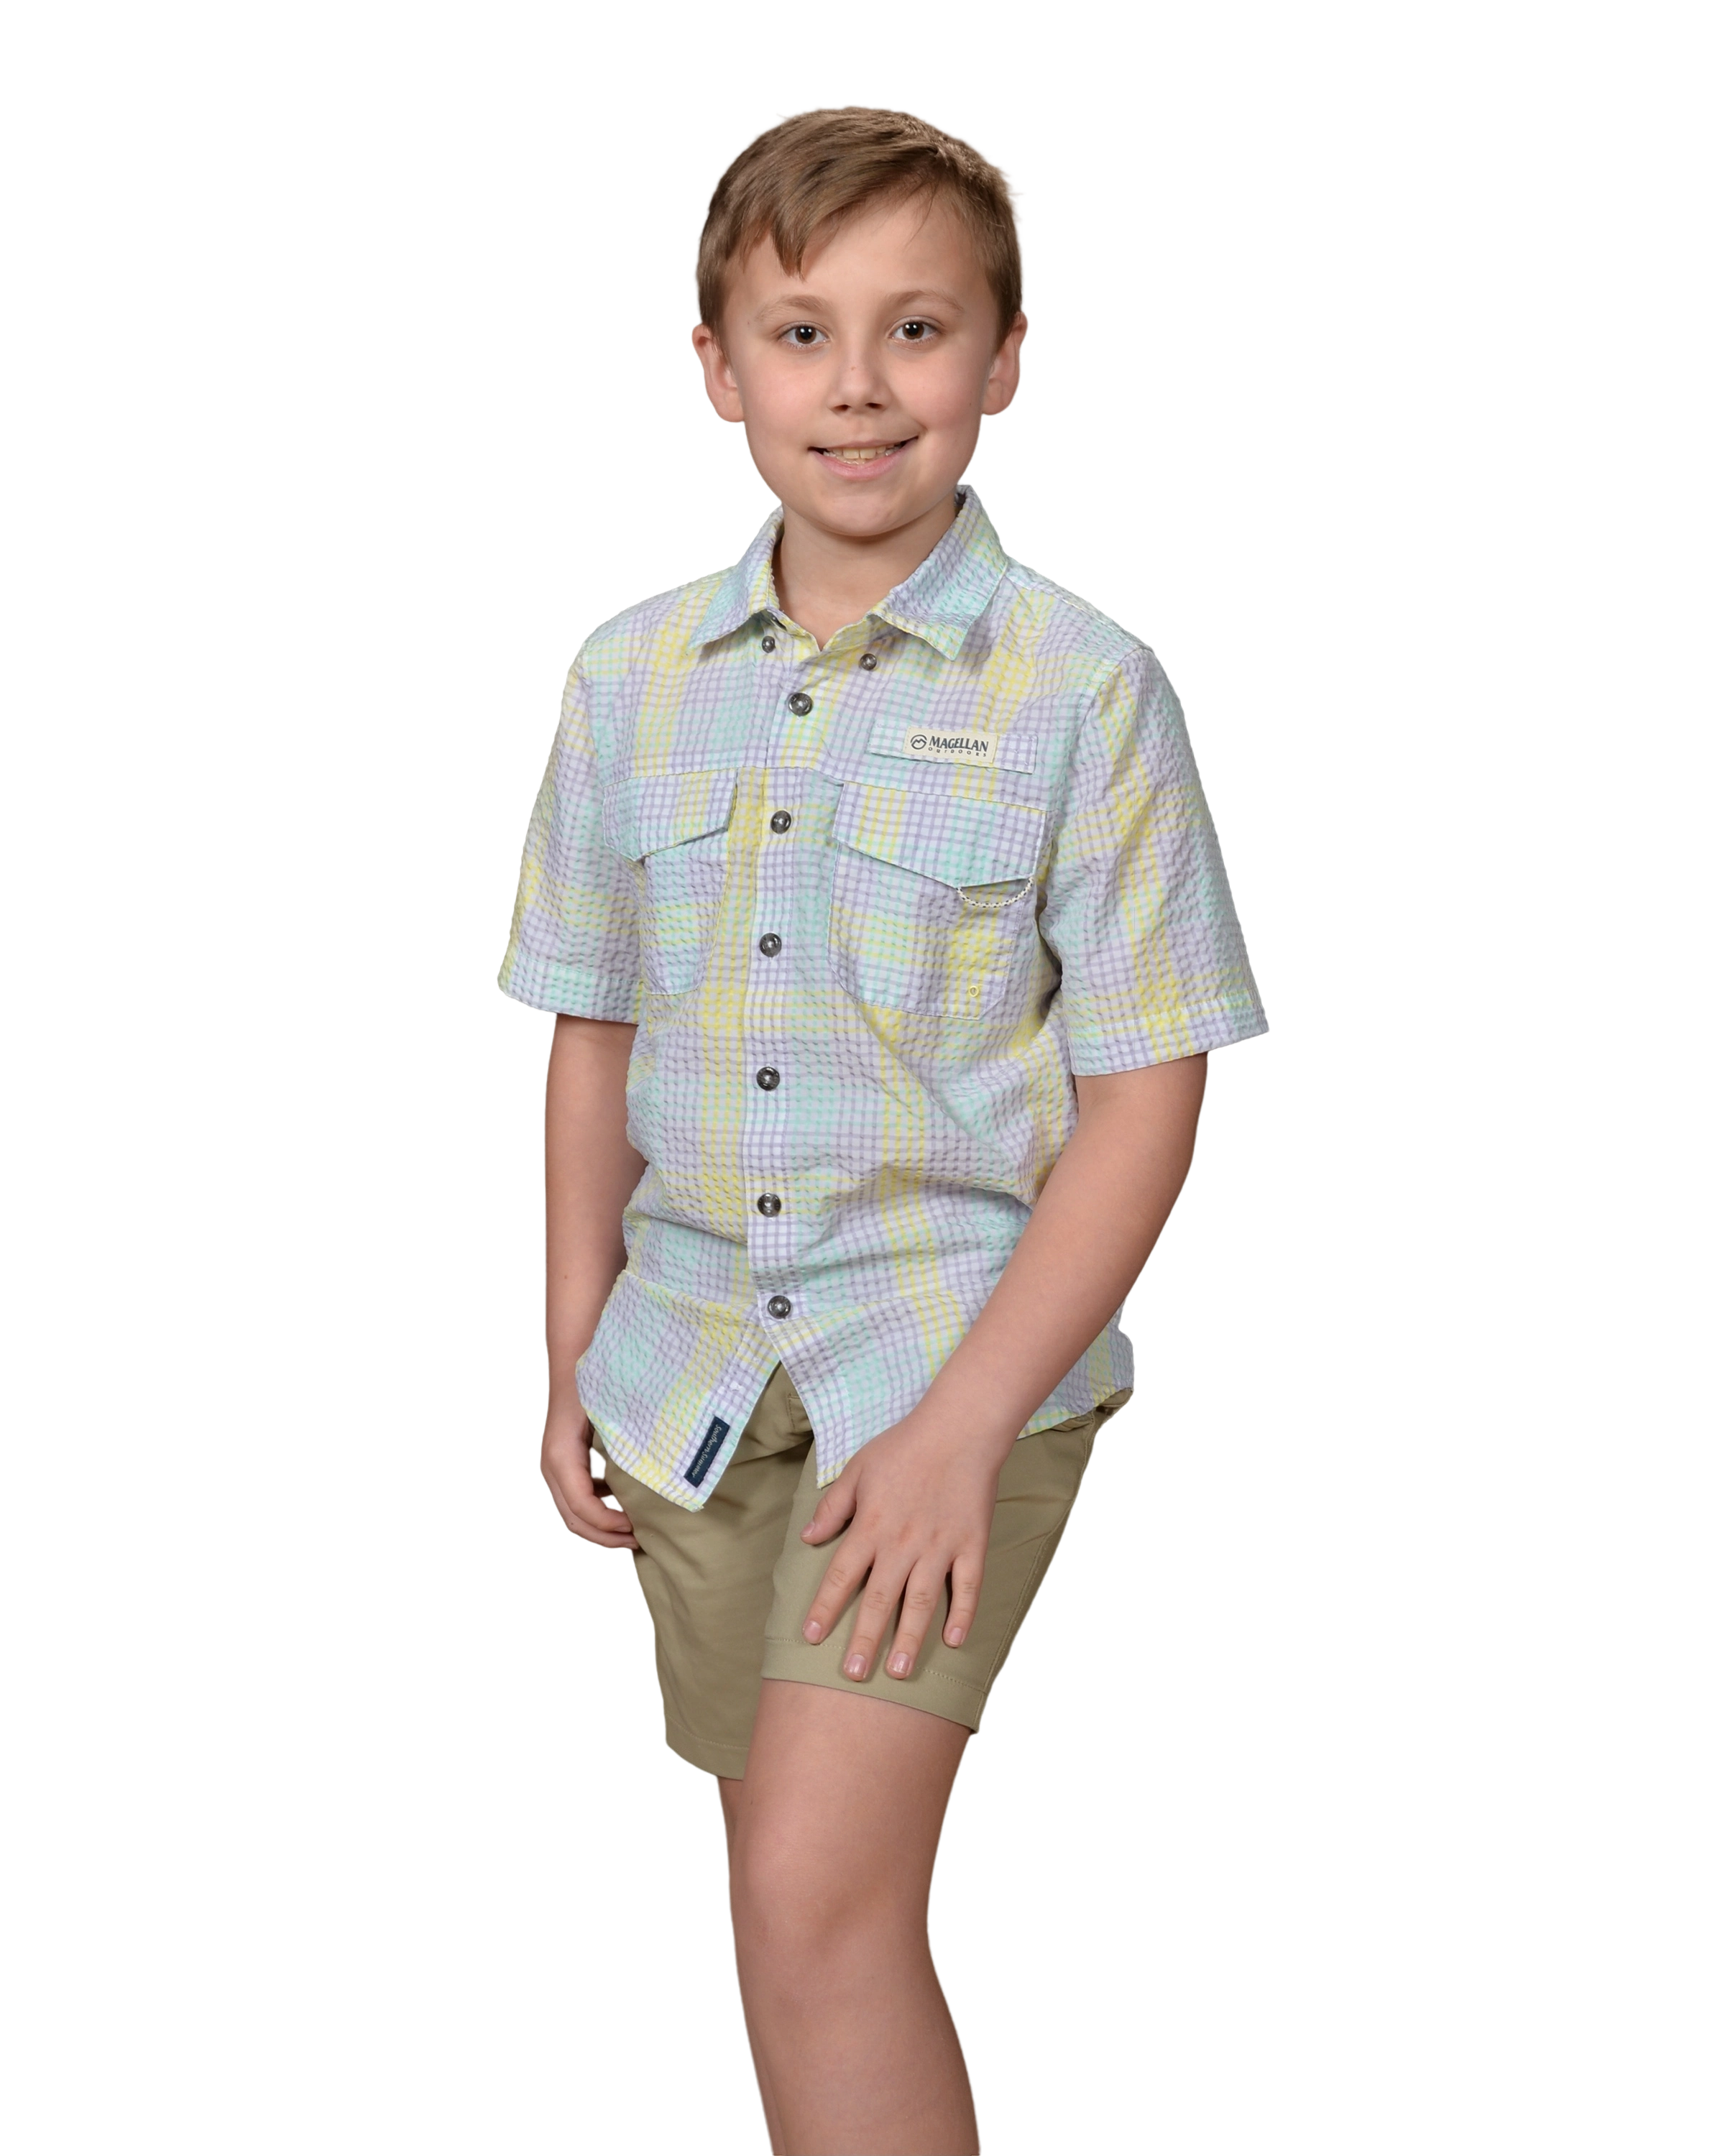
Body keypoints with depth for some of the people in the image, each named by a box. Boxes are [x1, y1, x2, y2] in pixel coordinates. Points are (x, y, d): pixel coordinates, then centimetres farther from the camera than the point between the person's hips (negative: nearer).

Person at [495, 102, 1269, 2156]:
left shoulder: (1080, 682, -10)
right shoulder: (633, 670, 3)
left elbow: (1145, 1092, -10)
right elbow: (594, 1035, 12)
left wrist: (963, 1422, -16)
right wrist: (575, 1358, 8)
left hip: (958, 1353, -4)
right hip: (695, 1355, 5)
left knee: (816, 1890, -15)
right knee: (795, 1883, 16)